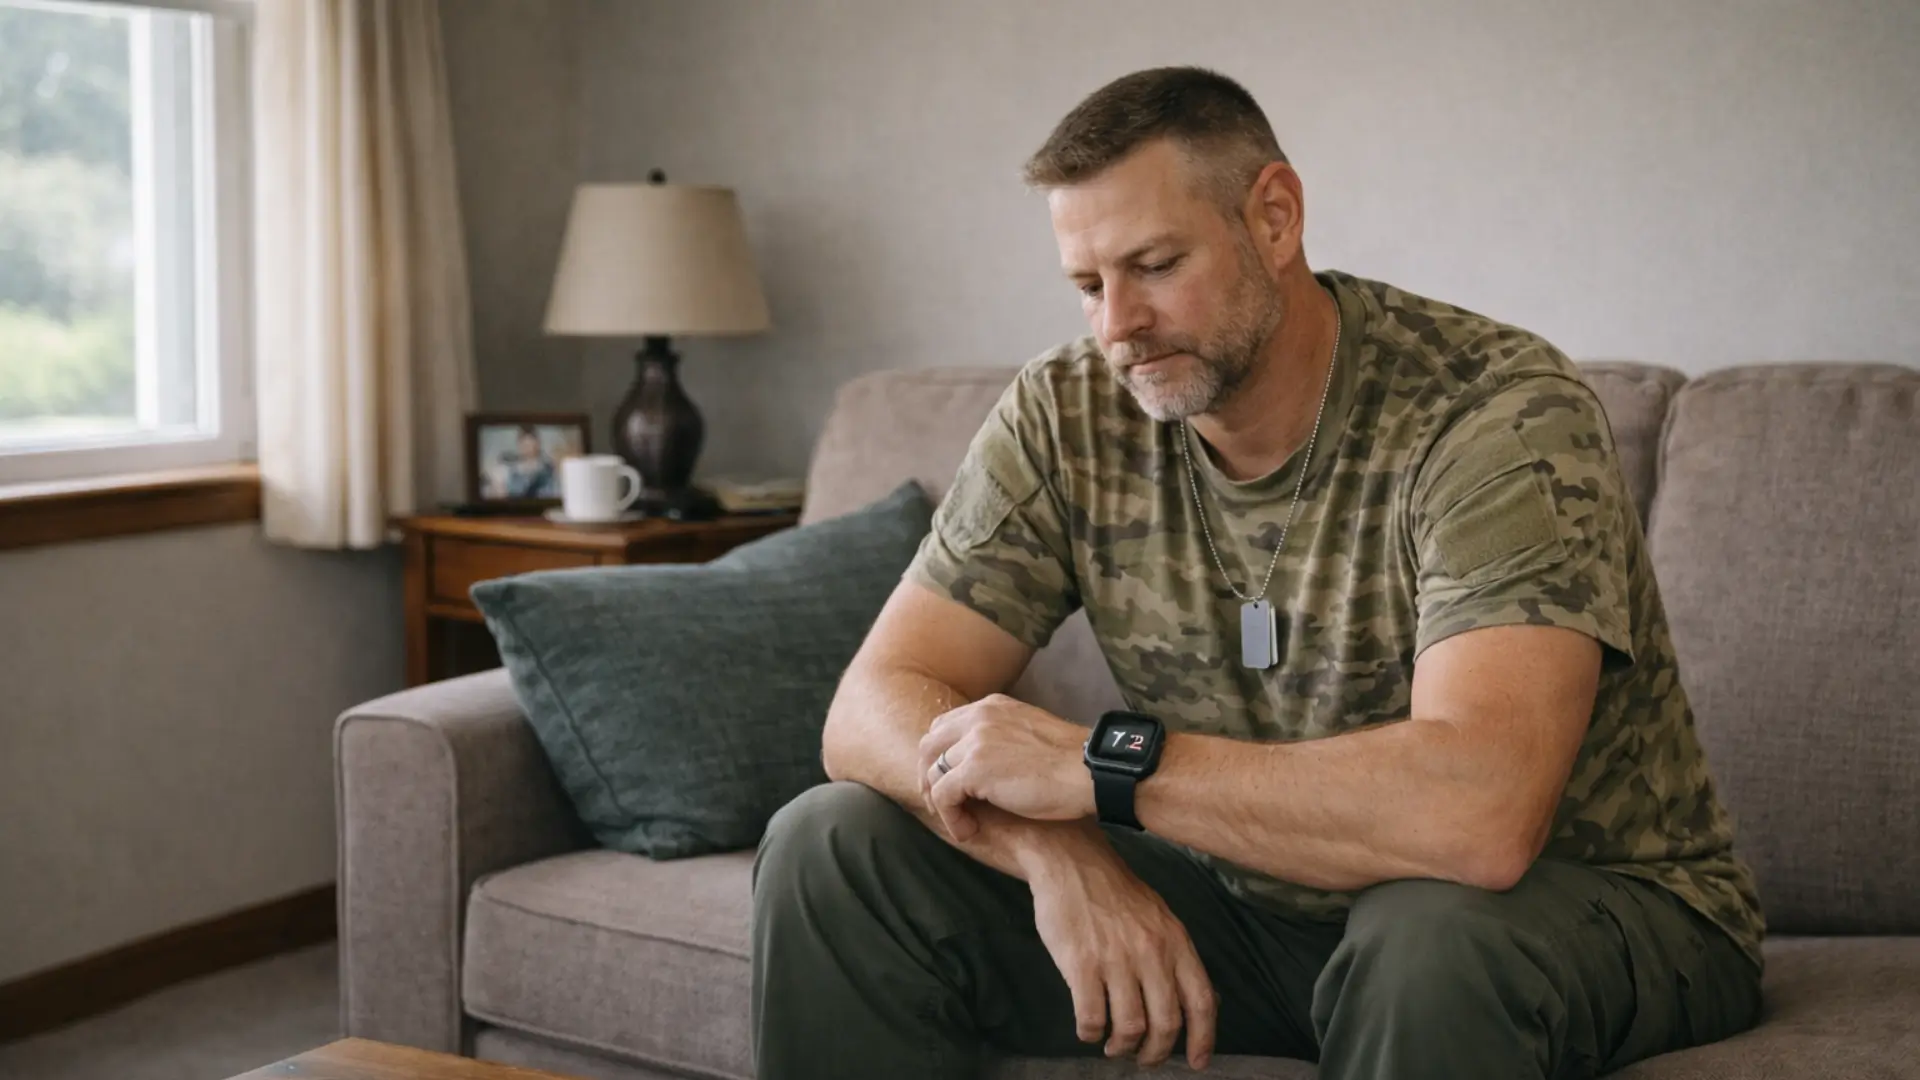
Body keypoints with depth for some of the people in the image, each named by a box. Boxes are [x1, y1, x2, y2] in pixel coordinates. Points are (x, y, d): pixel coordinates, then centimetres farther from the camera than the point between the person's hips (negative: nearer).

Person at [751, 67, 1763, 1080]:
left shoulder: (1498, 415, -23)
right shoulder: (1067, 418, -6)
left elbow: (1480, 813, -37)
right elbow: (873, 708, -10)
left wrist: (1096, 763, -31)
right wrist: (1054, 848, -30)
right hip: (1252, 907, 5)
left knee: (1435, 937, -40)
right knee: (830, 851, -9)